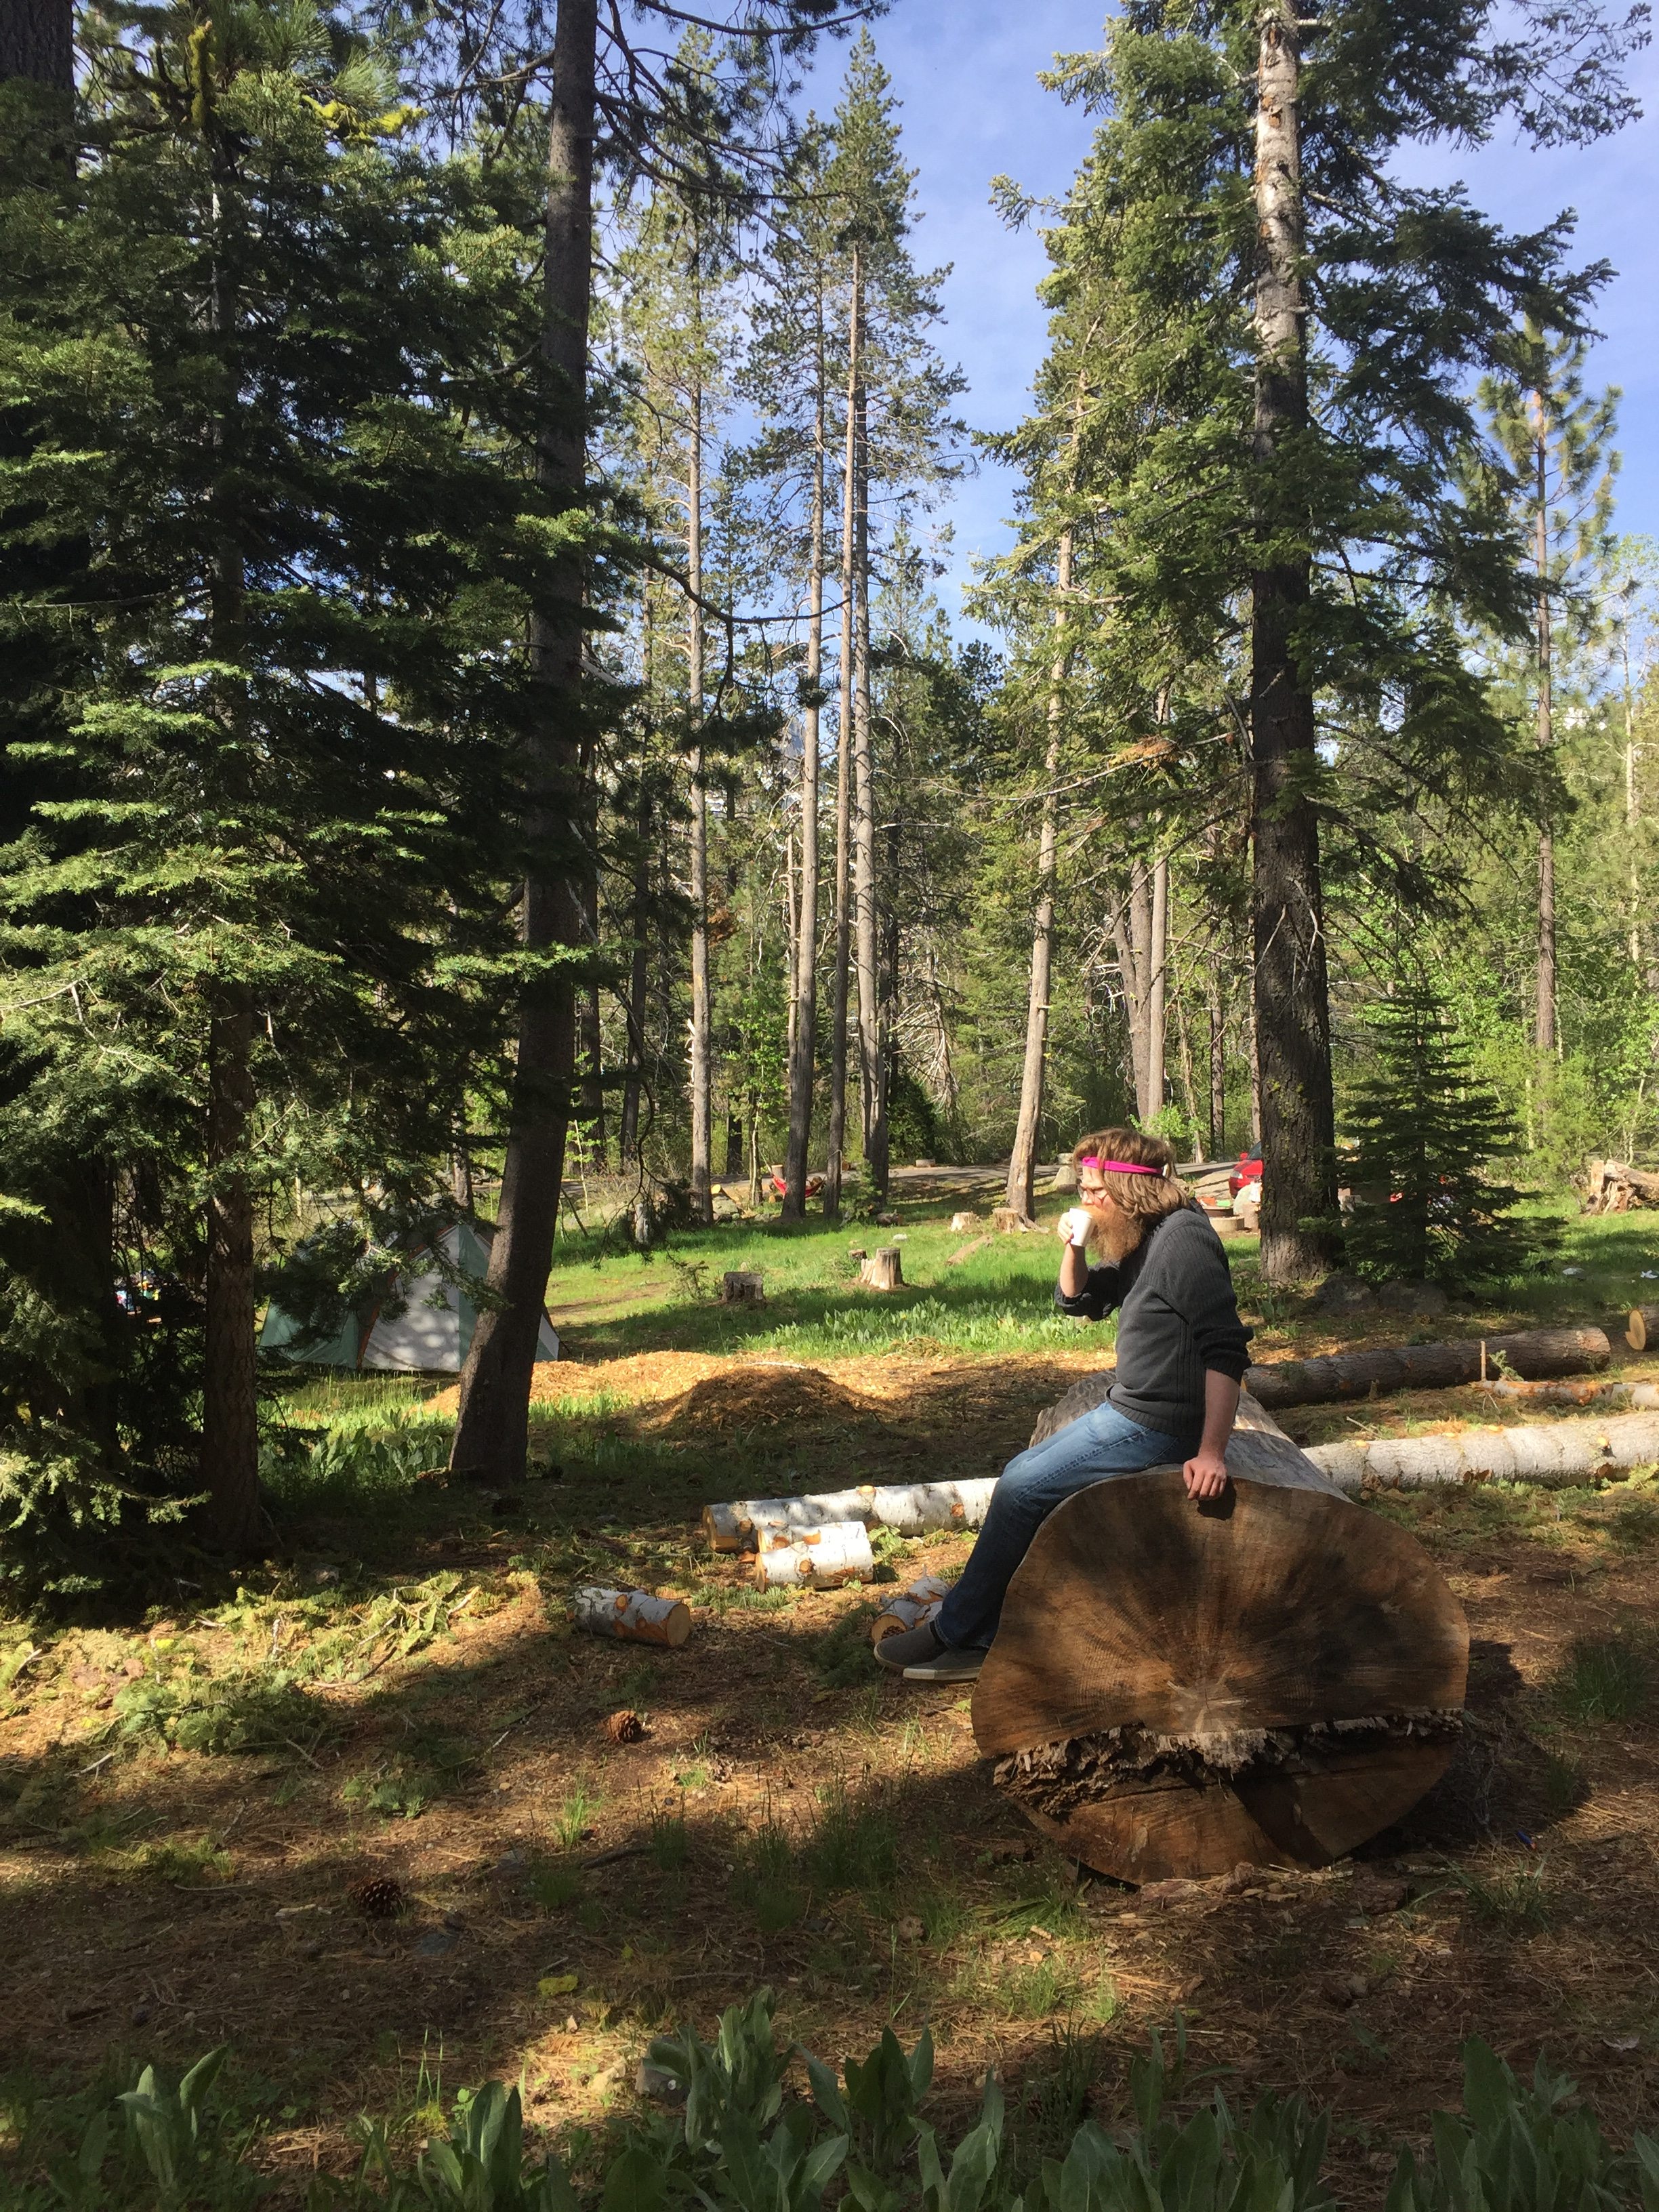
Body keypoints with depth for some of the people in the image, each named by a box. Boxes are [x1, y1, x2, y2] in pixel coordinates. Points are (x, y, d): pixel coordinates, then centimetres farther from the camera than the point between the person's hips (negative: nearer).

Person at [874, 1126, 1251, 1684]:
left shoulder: (1184, 1240, -20)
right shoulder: (1139, 1241, 10)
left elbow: (1226, 1352, -26)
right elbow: (1079, 1301, 19)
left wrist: (1211, 1453, -31)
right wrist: (1074, 1247, -2)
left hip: (1156, 1427, -10)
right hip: (1128, 1410, 10)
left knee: (1022, 1491, -8)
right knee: (1018, 1476, 10)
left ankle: (954, 1631, 7)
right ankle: (980, 1642, 11)